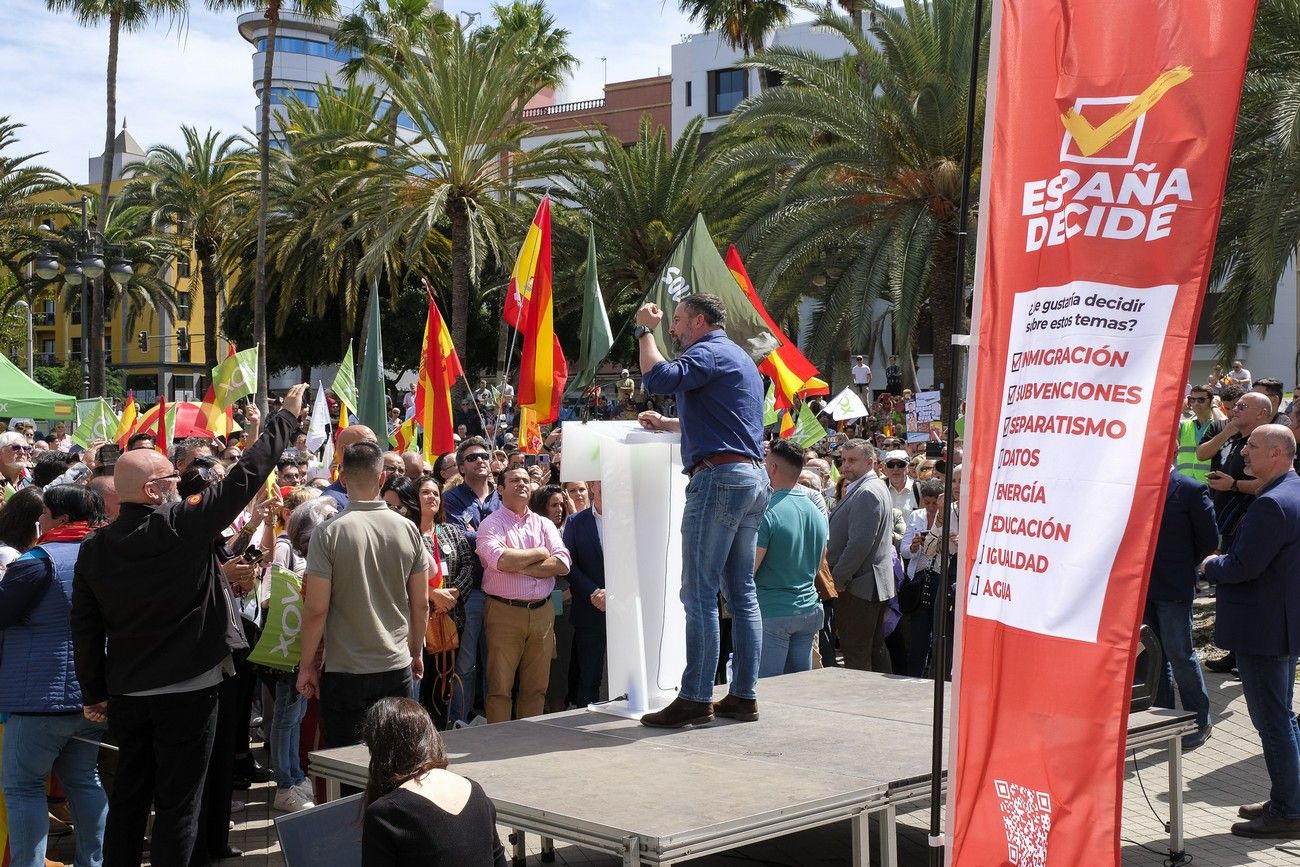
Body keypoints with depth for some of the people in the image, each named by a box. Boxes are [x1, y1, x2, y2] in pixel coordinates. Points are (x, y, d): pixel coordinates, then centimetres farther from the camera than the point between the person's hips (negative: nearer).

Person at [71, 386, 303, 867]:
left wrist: (94, 692, 12)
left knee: (127, 798, 16)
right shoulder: (185, 525, -15)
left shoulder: (94, 547, -2)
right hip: (188, 689, -5)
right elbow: (245, 477, -11)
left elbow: (85, 628, 2)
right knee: (177, 805, 3)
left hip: (127, 694, 5)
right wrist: (286, 416, -1)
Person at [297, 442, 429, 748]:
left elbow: (316, 609, -12)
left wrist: (307, 665, 0)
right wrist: (416, 652, 19)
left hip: (345, 672, -3)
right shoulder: (408, 529, -2)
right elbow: (421, 603, 5)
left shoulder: (329, 533, -12)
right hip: (397, 667, 3)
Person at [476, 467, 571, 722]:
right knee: (500, 686, -3)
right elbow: (501, 560, -20)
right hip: (504, 613, -4)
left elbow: (563, 564, 0)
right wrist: (540, 553, -5)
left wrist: (520, 566, -10)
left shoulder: (544, 524, 14)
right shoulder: (491, 524, 0)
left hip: (542, 613, 5)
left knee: (537, 688, 9)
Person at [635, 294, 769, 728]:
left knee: (699, 592, -9)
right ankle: (744, 695, 12)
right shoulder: (740, 358, 25)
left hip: (718, 477, -10)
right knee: (741, 591, 10)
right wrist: (667, 424, 33)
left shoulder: (709, 353, -6)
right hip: (753, 479, 10)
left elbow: (659, 378, -24)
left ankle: (696, 699, -9)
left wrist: (645, 329, -9)